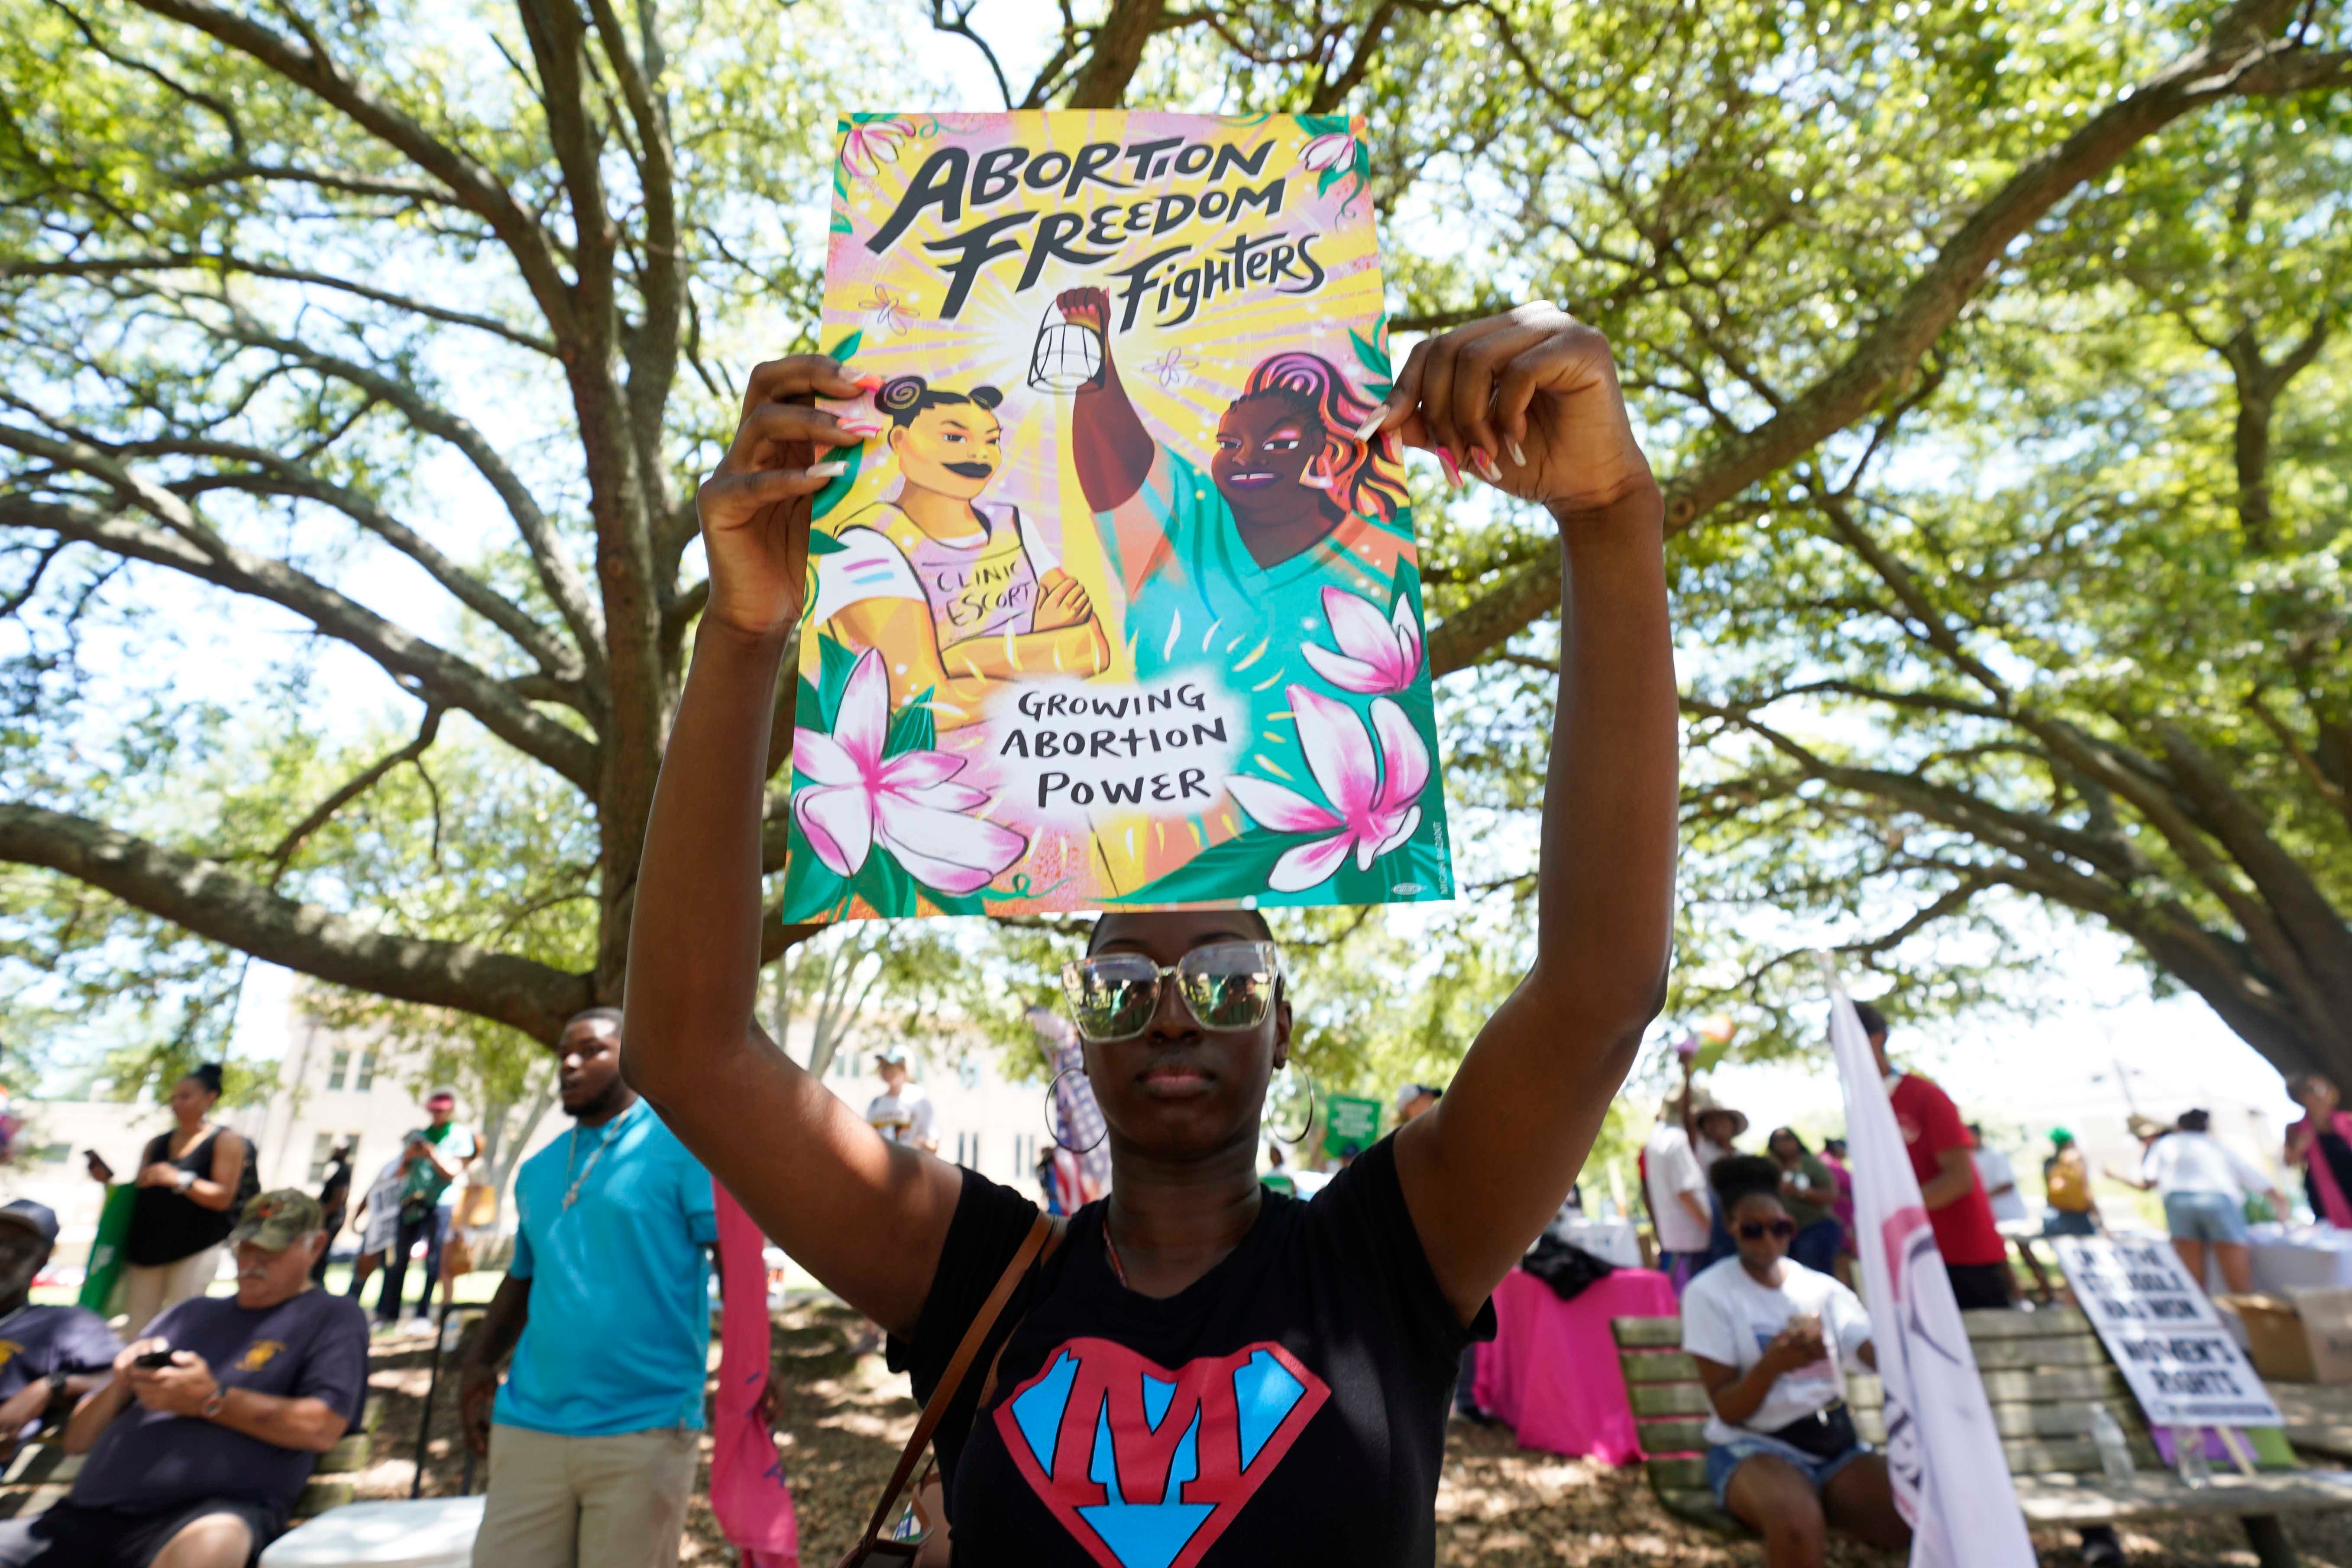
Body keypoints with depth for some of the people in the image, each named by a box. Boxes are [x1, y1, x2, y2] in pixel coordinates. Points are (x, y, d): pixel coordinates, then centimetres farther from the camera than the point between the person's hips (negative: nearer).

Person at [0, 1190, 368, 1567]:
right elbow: (77, 1441, 28)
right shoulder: (192, 1314, 28)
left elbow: (322, 1428, -9)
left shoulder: (333, 1318, 8)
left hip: (213, 1512, -6)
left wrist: (210, 1401, -8)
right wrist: (119, 1386, 5)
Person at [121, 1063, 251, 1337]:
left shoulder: (226, 1142, -1)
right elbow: (138, 1191, 21)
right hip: (147, 1248, 5)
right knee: (134, 1329, 3)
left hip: (196, 1250, -5)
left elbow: (223, 1198, -11)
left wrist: (180, 1180, -22)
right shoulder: (157, 1144, 17)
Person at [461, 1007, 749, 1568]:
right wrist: (478, 1361, 6)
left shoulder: (679, 1143, -7)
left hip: (645, 1430, -5)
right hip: (528, 1424, 5)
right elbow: (524, 1278, 22)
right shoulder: (537, 1171, 13)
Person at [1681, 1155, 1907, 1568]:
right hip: (1753, 1446, -4)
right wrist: (1772, 1365, -29)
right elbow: (1727, 1410, -11)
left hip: (1837, 1443, 5)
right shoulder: (1709, 1293, -7)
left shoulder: (1824, 1289, 8)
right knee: (1798, 1525, -37)